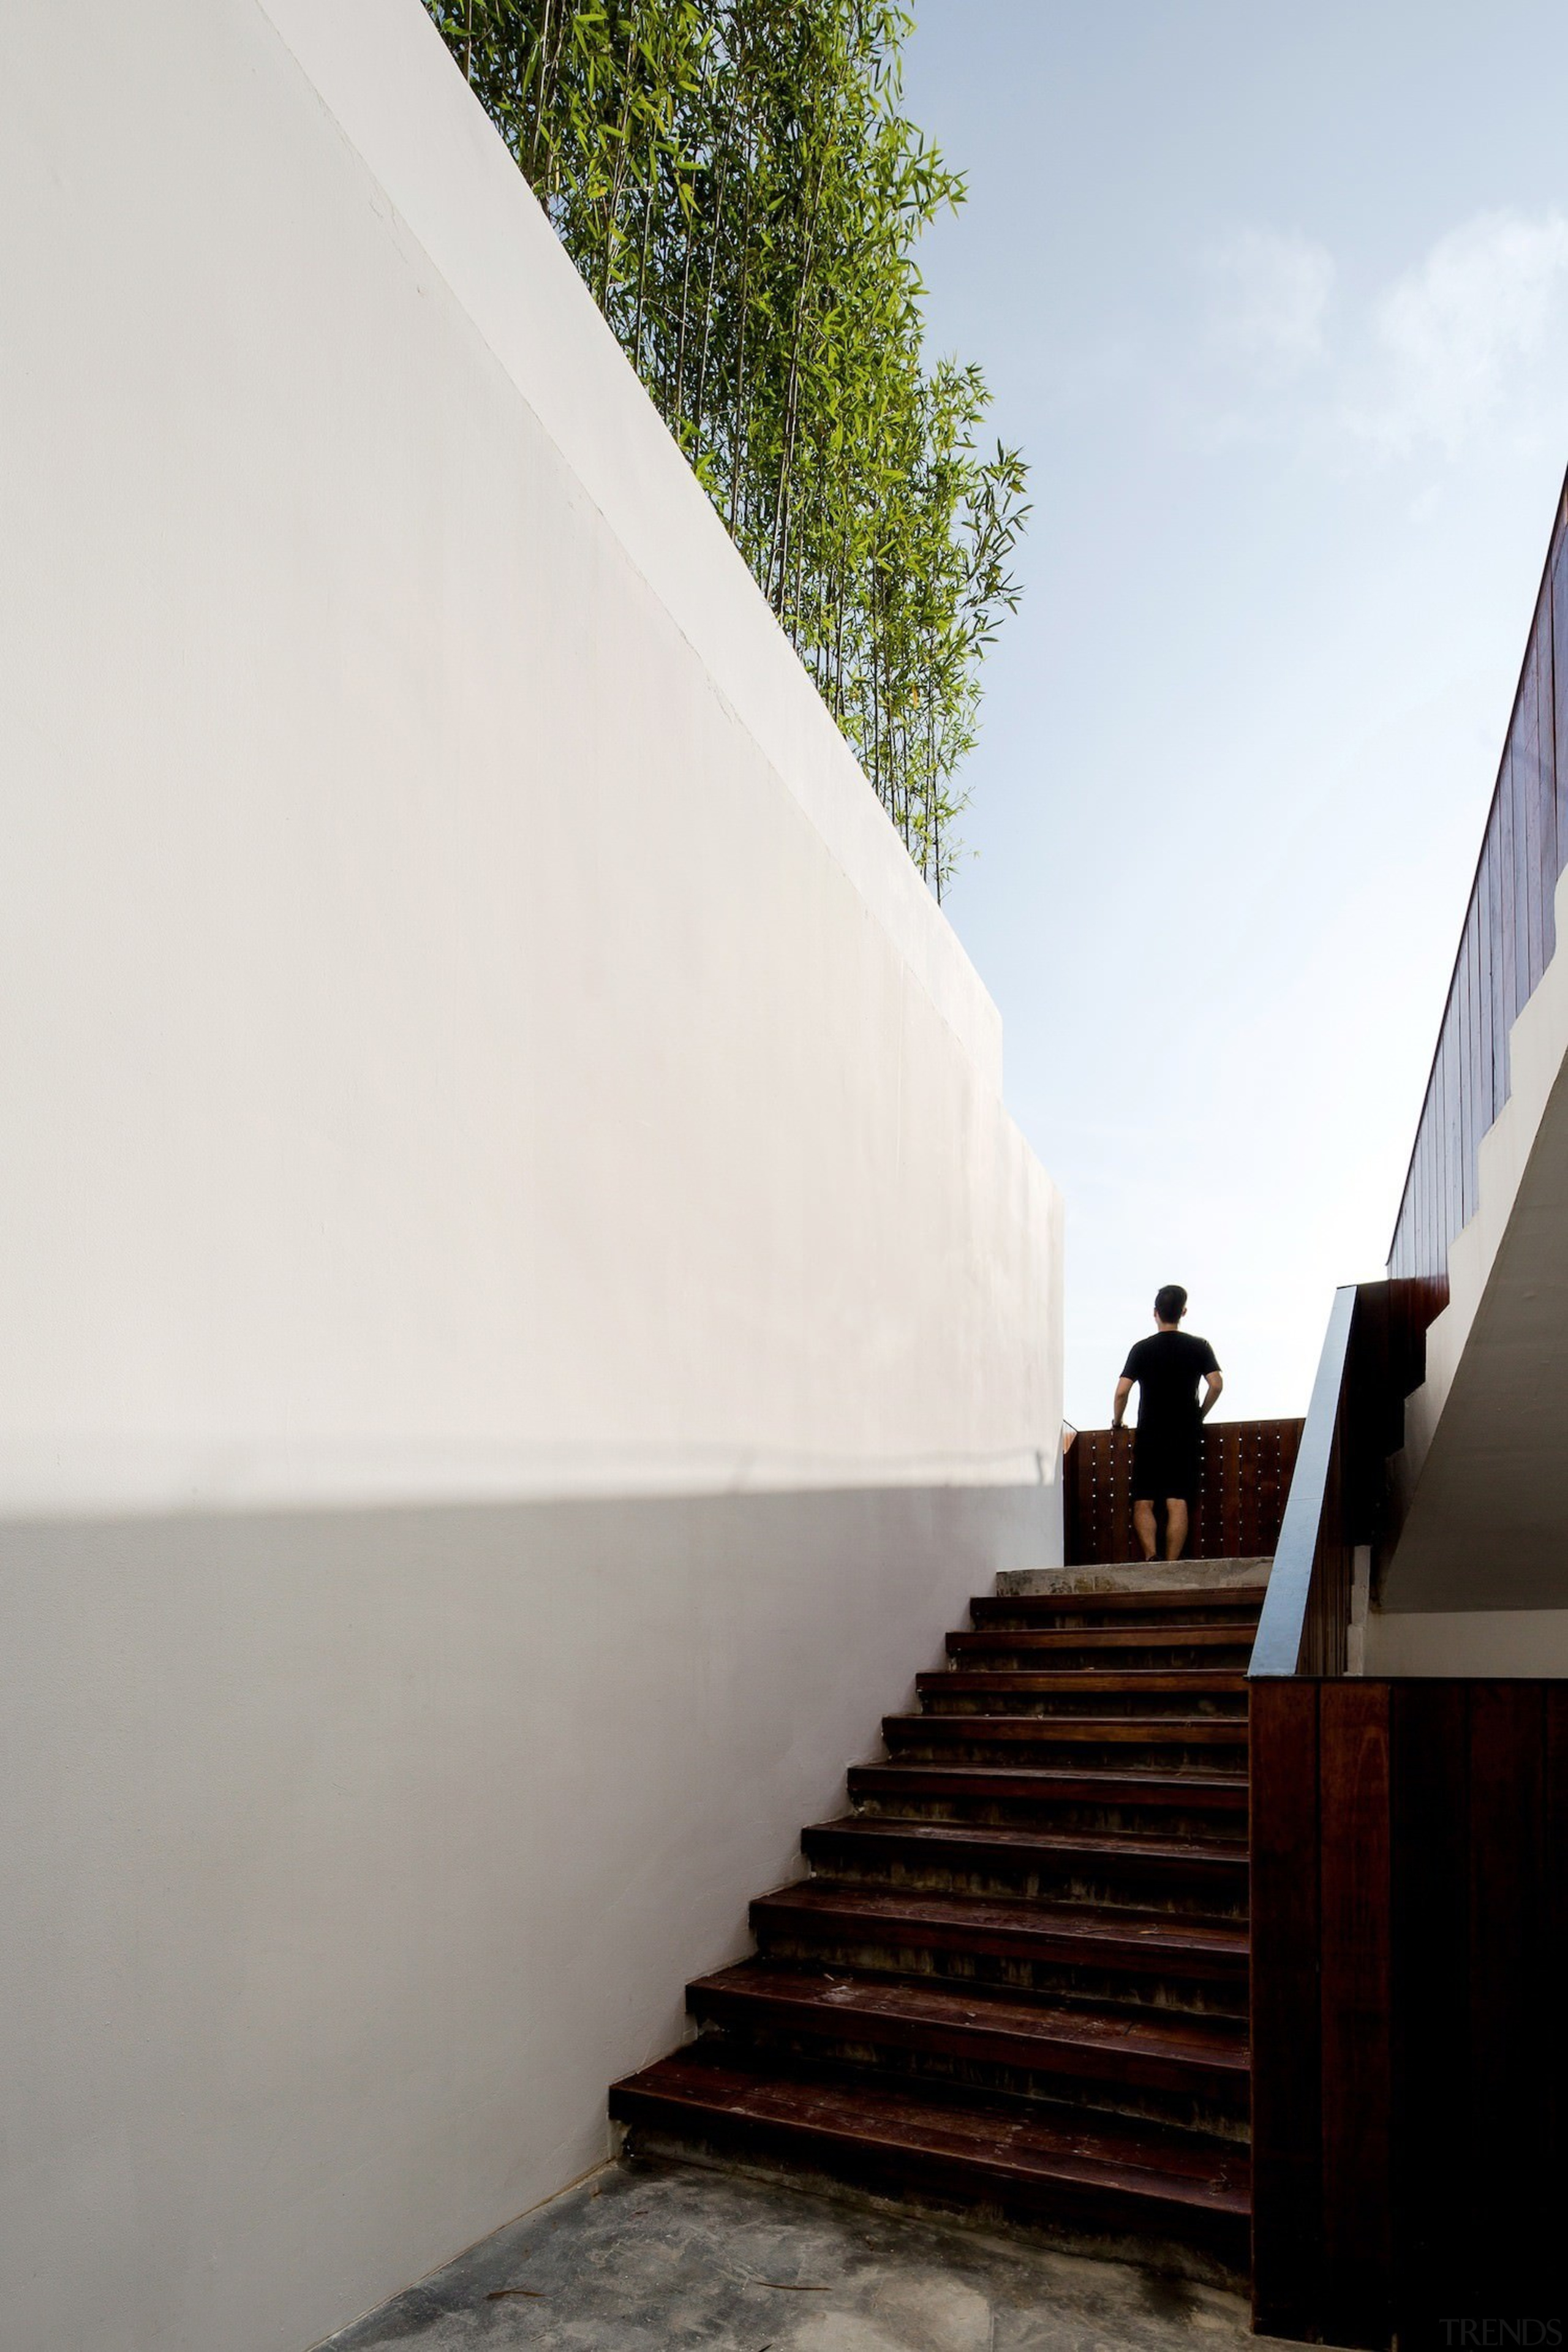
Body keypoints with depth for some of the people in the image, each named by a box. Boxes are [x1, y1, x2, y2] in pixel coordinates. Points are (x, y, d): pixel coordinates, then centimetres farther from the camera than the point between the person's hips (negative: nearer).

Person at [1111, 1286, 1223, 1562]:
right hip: (1185, 1436, 1)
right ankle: (1171, 1566, -6)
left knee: (1143, 1503, 2)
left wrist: (1117, 1421, 11)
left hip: (1149, 1436, -1)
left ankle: (1151, 1558, -17)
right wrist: (1200, 1416, 10)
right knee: (1178, 1503, 0)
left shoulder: (1142, 1349, 1)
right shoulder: (1199, 1347, 3)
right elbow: (1216, 1385, -5)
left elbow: (1122, 1391, -6)